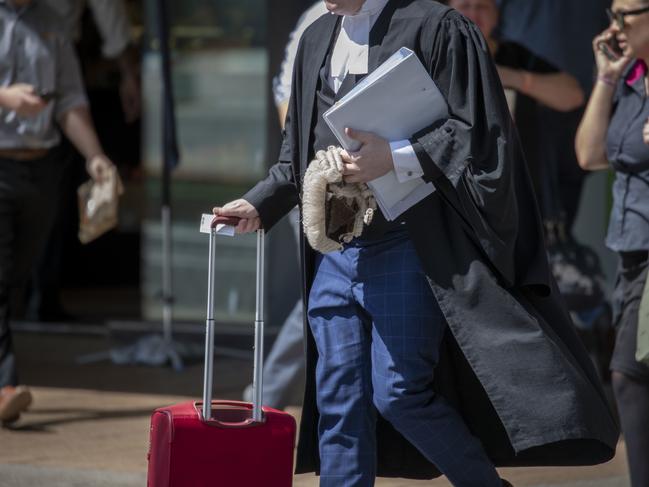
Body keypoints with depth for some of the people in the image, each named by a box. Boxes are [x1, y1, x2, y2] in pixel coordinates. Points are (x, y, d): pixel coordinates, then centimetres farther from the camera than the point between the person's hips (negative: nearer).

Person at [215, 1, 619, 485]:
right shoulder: (317, 39, 15)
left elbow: (475, 130, -11)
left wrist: (395, 157, -22)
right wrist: (259, 205, 8)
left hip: (405, 249, -6)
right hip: (334, 251, 6)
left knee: (400, 394, -9)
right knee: (338, 399, 4)